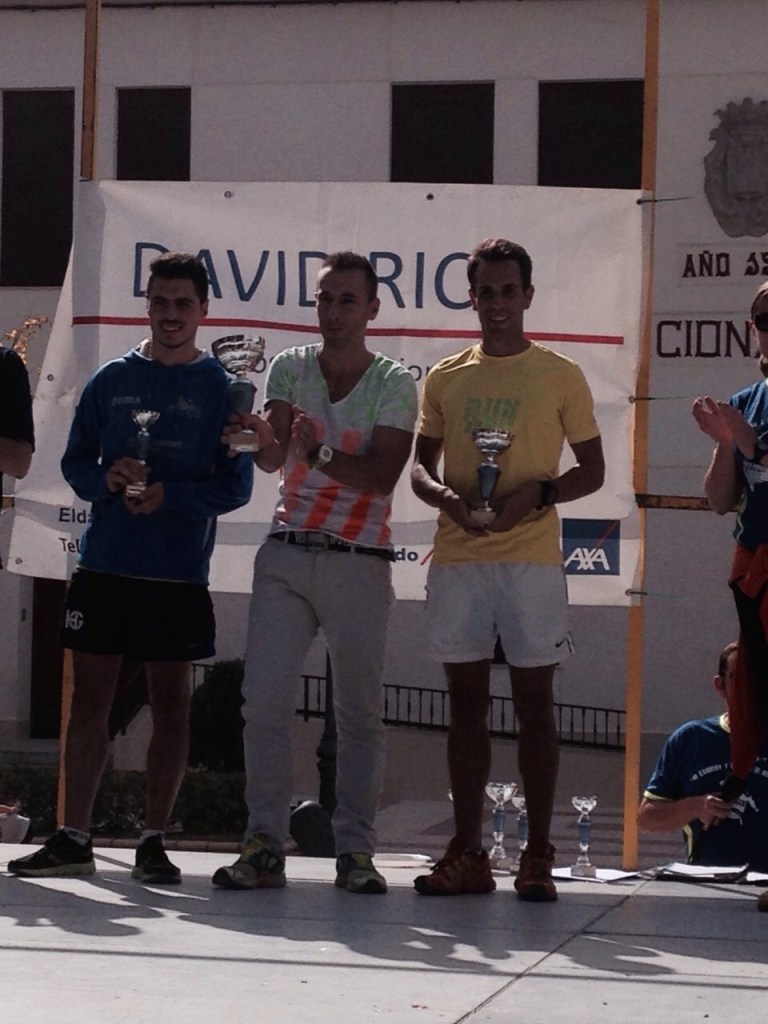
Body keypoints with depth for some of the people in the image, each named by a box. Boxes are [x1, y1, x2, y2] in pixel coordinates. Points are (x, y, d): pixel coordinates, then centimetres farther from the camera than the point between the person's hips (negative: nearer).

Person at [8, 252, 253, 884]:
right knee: (90, 698, 3)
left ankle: (154, 841, 10)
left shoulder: (222, 389, 2)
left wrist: (168, 496, -16)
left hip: (178, 573, -2)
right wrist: (109, 480, -11)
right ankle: (74, 840, 8)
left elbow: (236, 486, -2)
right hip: (104, 564, 2)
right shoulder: (111, 380, 9)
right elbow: (75, 463, 10)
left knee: (171, 704, 2)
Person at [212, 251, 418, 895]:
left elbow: (383, 475, -11)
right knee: (264, 701, -6)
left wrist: (319, 454, -27)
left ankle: (355, 851, 7)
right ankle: (264, 846, -1)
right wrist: (263, 438, -31)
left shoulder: (396, 382, 0)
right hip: (286, 553, 2)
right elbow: (273, 459, -7)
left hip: (360, 563, -2)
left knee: (360, 713, 2)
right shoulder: (290, 368, 7)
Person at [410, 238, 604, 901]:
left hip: (531, 557, -3)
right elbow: (420, 466, 14)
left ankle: (539, 856, 2)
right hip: (457, 559, 3)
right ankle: (467, 854, 8)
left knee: (534, 701, -1)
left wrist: (539, 493, -13)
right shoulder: (445, 378, 13)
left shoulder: (560, 377, 5)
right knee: (466, 701, 5)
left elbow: (592, 470, 6)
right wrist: (444, 495, -9)